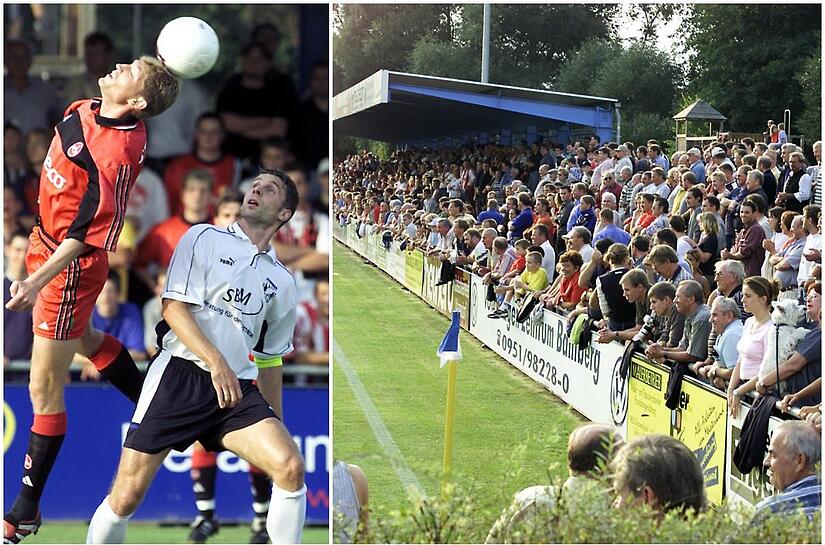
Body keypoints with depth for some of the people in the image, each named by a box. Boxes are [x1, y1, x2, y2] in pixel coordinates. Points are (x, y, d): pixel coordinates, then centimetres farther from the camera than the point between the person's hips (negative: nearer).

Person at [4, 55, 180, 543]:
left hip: (71, 267, -9)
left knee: (45, 390, 2)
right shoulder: (84, 111, -6)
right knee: (85, 339, 33)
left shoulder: (116, 154, -31)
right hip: (47, 244, 9)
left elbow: (85, 234, -28)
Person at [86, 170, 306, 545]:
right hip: (180, 376, -3)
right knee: (126, 497, -8)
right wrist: (216, 362, -18)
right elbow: (174, 307, -5)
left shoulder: (282, 282, 19)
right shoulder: (204, 239, 7)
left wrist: (275, 425, 24)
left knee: (291, 467, -20)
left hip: (237, 388, 3)